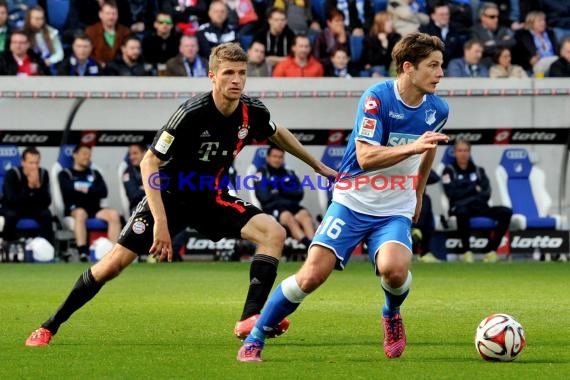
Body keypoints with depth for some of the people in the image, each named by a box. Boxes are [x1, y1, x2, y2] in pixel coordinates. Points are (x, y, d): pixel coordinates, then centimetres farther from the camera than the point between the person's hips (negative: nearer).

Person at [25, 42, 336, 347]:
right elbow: (149, 163, -24)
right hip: (170, 195, -5)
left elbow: (278, 134, 16)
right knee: (114, 263, -12)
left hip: (212, 198, 5)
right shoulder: (193, 113, -27)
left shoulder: (252, 112, -10)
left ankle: (250, 320, -20)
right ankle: (49, 327, 3)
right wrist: (160, 221, -32)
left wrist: (318, 166, 23)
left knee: (274, 233, -16)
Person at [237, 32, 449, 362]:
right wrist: (412, 147, -35)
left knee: (394, 269, -27)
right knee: (312, 275, -13)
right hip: (354, 202, -3)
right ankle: (254, 340, 4)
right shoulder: (377, 98, -17)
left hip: (395, 210, 3)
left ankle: (392, 314, 9)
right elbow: (365, 158, -25)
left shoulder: (437, 109, -1)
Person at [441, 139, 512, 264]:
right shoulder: (449, 171, 9)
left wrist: (466, 193, -10)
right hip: (460, 206, -4)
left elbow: (486, 194, 6)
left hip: (479, 207, 4)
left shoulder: (478, 170, 19)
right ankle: (466, 251, -27)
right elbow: (451, 193, -6)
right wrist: (474, 189, 1)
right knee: (462, 212, -42)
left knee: (506, 212, -21)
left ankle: (490, 249, -20)